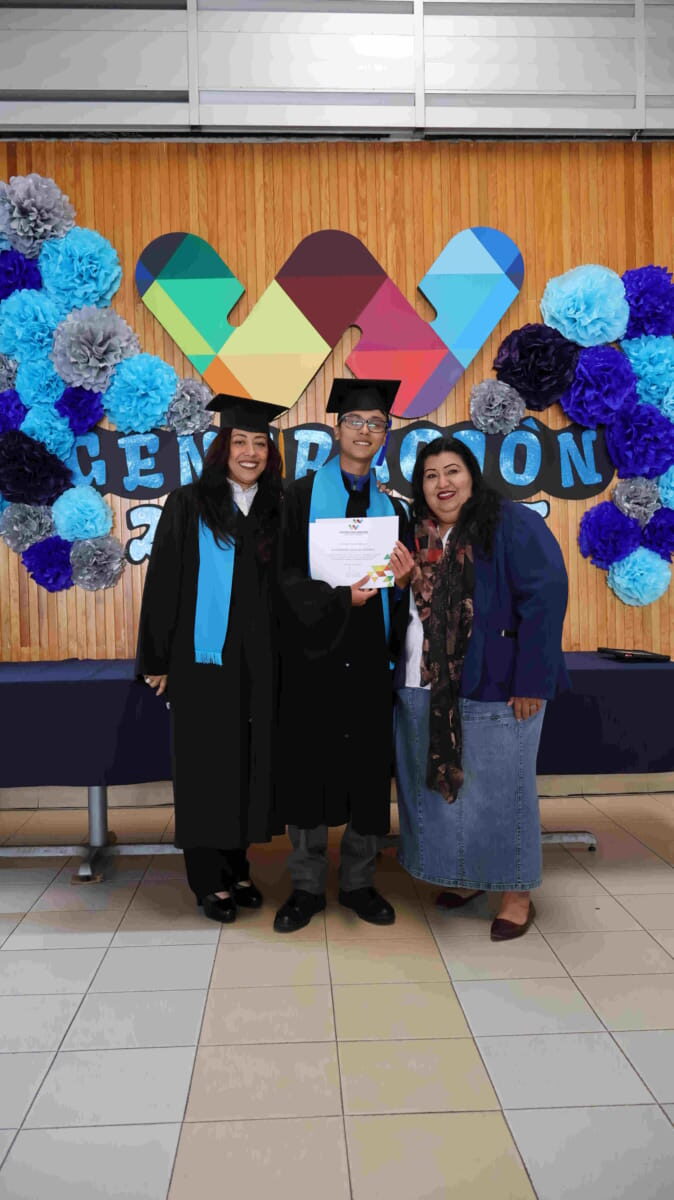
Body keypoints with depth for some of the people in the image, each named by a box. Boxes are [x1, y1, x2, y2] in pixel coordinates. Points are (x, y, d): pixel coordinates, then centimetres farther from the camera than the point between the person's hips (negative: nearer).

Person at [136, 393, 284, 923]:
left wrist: (285, 656, 5)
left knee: (249, 761, 10)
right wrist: (158, 659, -6)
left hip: (259, 660, 4)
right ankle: (209, 880, 16)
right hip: (202, 656, -4)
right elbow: (164, 585, -4)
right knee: (206, 764, 3)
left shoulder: (277, 511, 9)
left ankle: (237, 867, 25)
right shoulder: (189, 506, -2)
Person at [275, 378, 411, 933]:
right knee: (308, 771, 3)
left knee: (369, 772, 6)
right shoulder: (302, 495, 2)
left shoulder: (390, 507, 13)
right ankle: (307, 887, 17)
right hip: (313, 653, -3)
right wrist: (340, 599, -19)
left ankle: (359, 882, 22)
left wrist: (401, 576, -11)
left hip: (369, 658, 3)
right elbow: (287, 573, -7)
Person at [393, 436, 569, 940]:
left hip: (494, 687, -6)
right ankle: (463, 876, 33)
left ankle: (517, 893, 21)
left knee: (497, 789, 4)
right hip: (425, 690, 6)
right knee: (440, 786, 14)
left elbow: (545, 596, -15)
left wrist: (532, 680, -19)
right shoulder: (418, 535, 11)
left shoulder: (513, 524, -9)